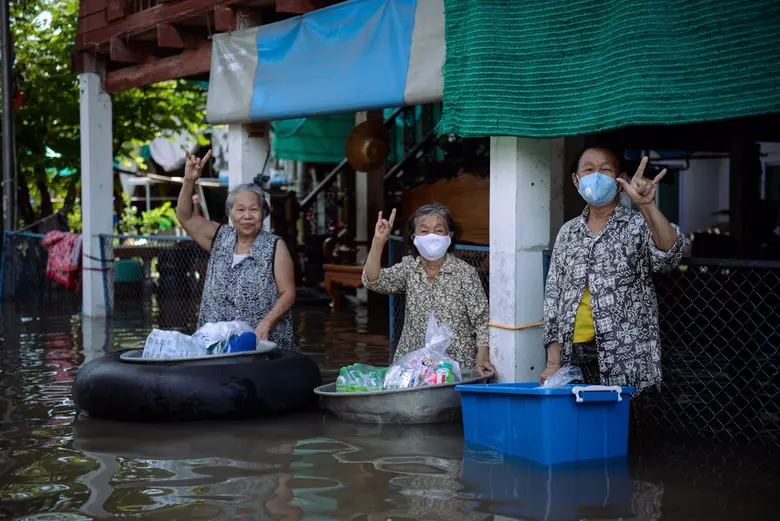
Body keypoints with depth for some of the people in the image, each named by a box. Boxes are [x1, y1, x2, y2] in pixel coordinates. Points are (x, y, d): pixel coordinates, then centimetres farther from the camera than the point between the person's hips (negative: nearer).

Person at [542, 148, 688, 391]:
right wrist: (553, 361, 4)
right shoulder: (568, 232, 13)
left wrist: (647, 206, -36)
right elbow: (553, 295, 12)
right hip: (573, 356, 3)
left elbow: (670, 253, -19)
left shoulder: (637, 226, 2)